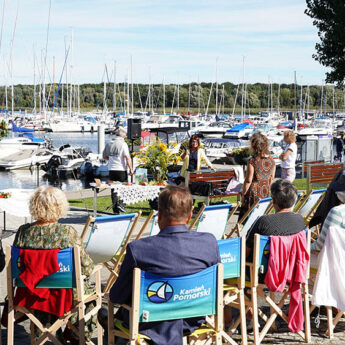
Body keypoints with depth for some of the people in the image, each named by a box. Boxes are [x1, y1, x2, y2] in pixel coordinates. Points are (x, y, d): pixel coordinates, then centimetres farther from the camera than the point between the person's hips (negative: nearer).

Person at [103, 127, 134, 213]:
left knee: (114, 190, 9)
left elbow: (105, 156, 15)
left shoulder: (109, 144, 7)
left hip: (111, 170, 5)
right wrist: (131, 169, -11)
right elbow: (127, 157, -15)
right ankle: (120, 203, -7)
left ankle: (115, 209, 10)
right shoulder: (123, 144, -9)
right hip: (121, 170, -5)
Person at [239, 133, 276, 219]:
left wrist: (243, 194, -2)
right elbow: (271, 179, 9)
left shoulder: (253, 161, -17)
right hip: (266, 193, 6)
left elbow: (248, 180, -13)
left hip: (254, 193, -6)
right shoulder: (271, 160, 1)